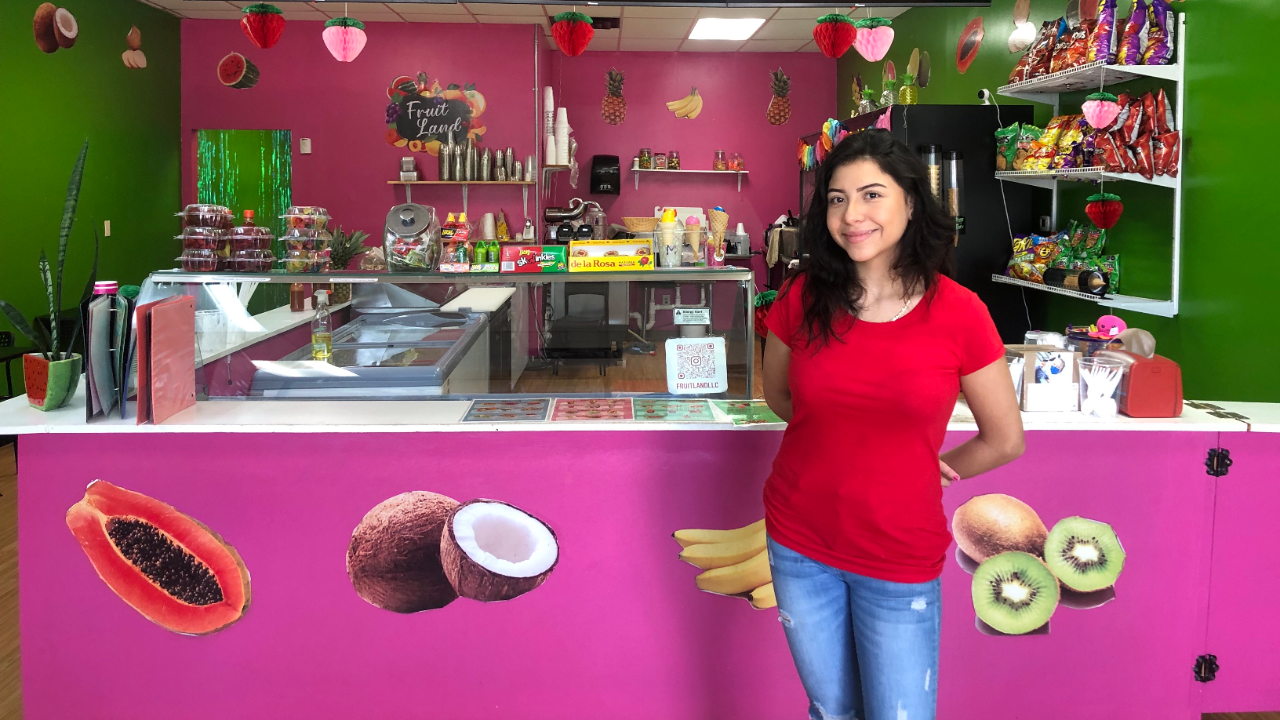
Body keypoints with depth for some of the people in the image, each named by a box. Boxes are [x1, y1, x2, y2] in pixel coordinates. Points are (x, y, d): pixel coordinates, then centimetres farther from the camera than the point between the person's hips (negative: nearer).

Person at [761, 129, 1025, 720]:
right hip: (800, 545, 2)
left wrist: (919, 470, 7)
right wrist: (845, 445, 5)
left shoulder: (957, 313, -12)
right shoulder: (803, 298, -5)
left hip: (900, 558, -2)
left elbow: (1005, 440, -1)